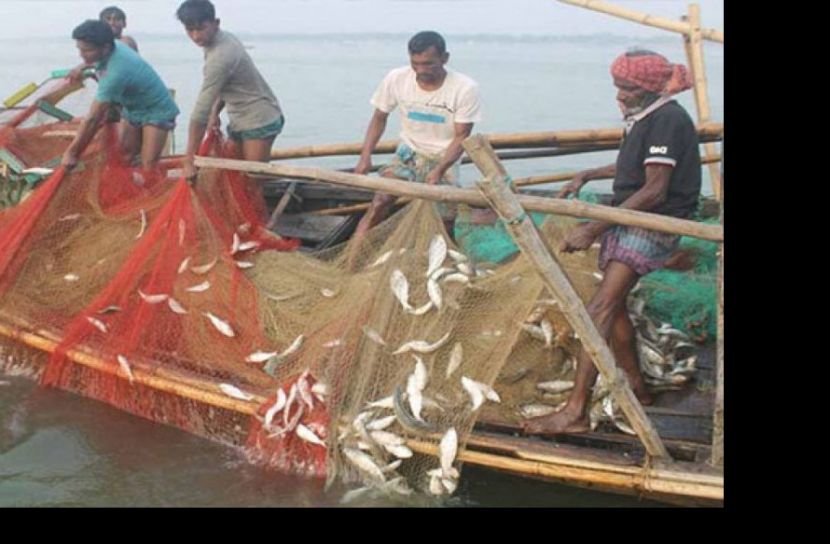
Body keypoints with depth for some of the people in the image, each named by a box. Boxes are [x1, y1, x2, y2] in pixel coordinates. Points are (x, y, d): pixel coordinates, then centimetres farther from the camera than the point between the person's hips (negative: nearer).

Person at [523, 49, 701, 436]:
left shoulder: (668, 120, -17)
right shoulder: (644, 118, 12)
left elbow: (654, 190, -24)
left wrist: (593, 229, -24)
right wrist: (588, 176, 24)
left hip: (653, 226, -10)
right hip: (629, 221, 10)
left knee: (599, 310, -18)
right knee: (614, 304, 19)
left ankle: (576, 412, -20)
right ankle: (635, 387, 36)